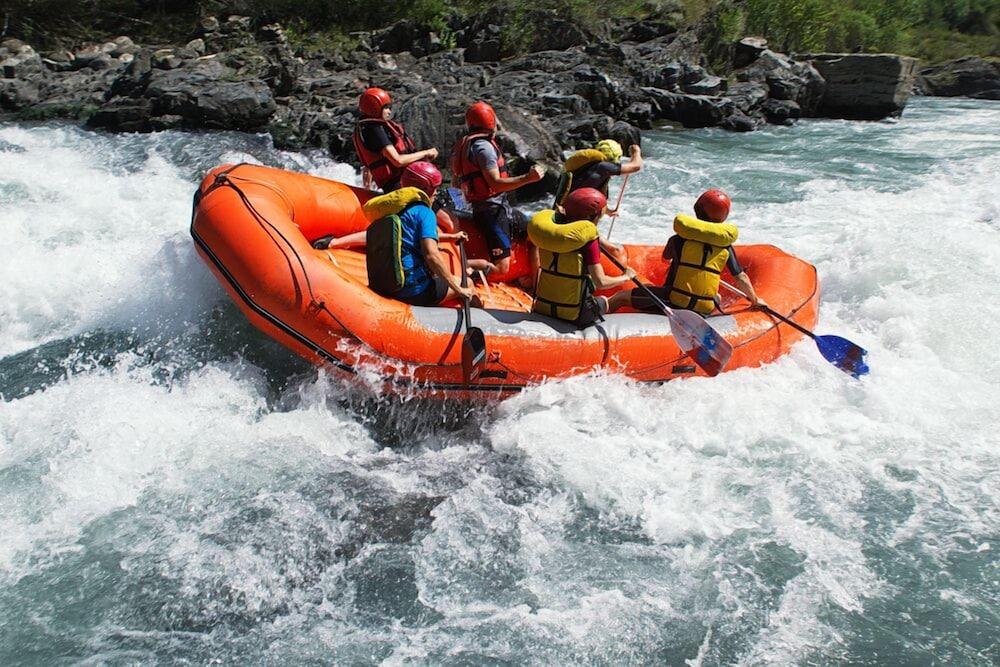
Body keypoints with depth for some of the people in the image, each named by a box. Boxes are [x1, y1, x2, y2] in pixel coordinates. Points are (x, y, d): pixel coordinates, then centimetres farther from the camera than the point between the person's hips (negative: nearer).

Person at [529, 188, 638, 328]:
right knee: (604, 301, 29)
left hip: (542, 309, 4)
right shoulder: (588, 239, -19)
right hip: (574, 315, -4)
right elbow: (601, 282, -21)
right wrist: (626, 277, -2)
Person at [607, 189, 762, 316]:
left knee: (621, 297, 9)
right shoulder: (726, 247, -1)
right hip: (705, 310, 3)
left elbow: (666, 256, 15)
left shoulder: (678, 240, -6)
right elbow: (741, 278, 4)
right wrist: (755, 300, 21)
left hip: (674, 302, -3)